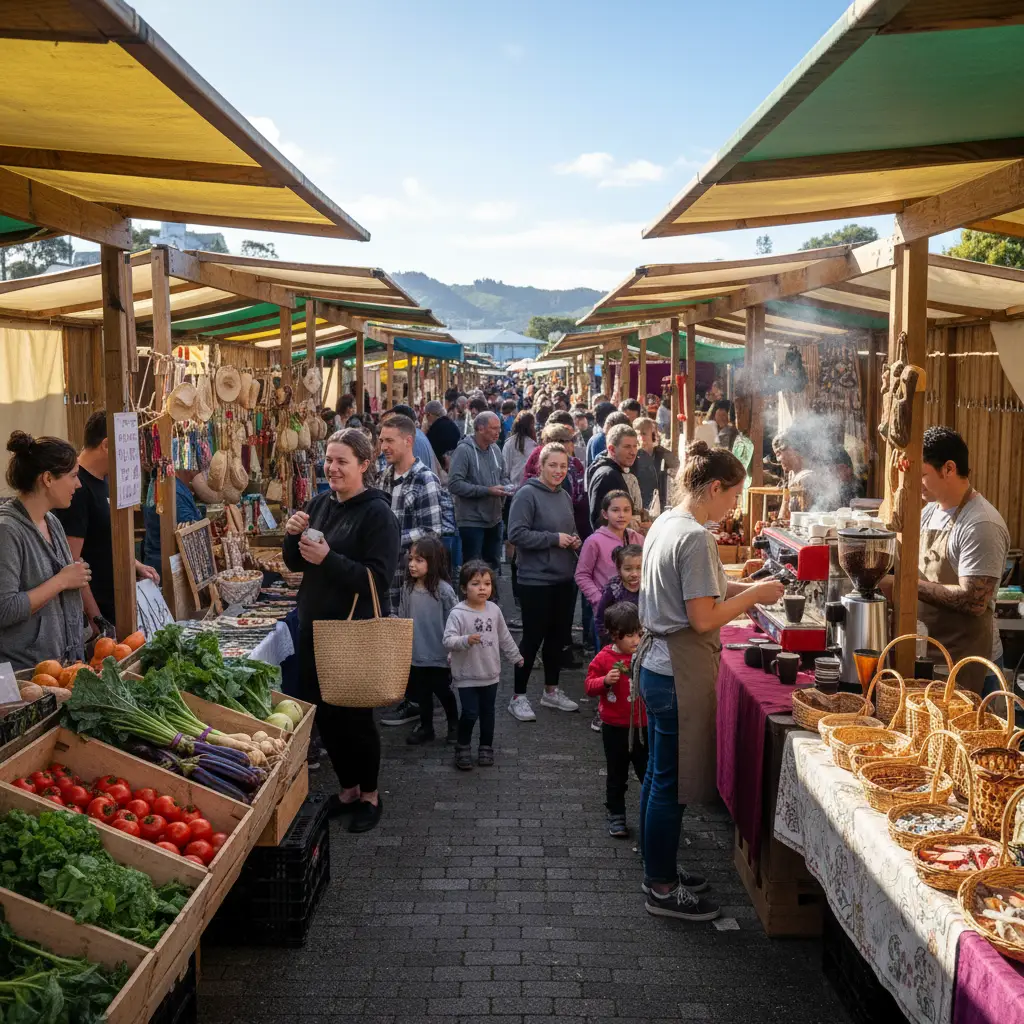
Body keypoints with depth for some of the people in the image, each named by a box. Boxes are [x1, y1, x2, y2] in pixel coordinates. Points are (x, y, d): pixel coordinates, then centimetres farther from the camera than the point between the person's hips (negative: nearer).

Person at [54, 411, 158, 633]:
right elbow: (71, 563, -23)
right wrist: (96, 619, -22)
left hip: (114, 601, 9)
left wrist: (136, 566, 10)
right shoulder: (77, 489, -20)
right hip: (96, 609, -9)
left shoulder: (102, 479, 9)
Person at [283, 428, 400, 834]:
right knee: (323, 712, 14)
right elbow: (296, 564, 12)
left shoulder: (377, 513, -14)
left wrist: (328, 559, -27)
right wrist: (292, 536, -9)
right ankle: (348, 788, 33)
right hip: (316, 625, 7)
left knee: (354, 715, 5)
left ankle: (370, 795, 25)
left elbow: (379, 577, -20)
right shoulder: (320, 503, 6)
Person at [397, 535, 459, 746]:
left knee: (443, 691, 13)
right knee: (421, 693, 16)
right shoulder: (407, 590, -4)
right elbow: (402, 622, 4)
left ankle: (454, 725, 34)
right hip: (416, 655, 4)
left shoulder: (444, 590, -16)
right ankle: (425, 727, 34)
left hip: (439, 656, -3)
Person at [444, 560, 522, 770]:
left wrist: (516, 657, 22)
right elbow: (448, 641, -23)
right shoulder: (458, 613, -16)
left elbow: (504, 637, 14)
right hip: (467, 676, -5)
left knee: (487, 713, 15)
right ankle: (463, 748, 17)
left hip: (490, 674, 5)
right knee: (470, 713, -6)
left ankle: (486, 748, 31)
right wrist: (466, 640, -39)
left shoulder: (494, 610, 1)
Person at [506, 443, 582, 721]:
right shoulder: (527, 494, -12)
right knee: (533, 638, -1)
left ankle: (551, 691, 30)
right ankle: (518, 697, 12)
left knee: (558, 636, 15)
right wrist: (554, 539, -19)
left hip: (563, 579, 7)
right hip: (536, 580, -7)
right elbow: (516, 533, -20)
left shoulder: (564, 496, 11)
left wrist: (574, 541, 3)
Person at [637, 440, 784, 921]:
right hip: (681, 675, -10)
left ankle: (657, 871, 34)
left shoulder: (664, 523, 9)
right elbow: (703, 619, -22)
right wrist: (754, 595, -10)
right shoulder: (696, 538, -20)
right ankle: (663, 891, 16)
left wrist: (739, 587, 11)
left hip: (655, 663, 10)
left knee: (659, 775, 19)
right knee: (672, 782, 2)